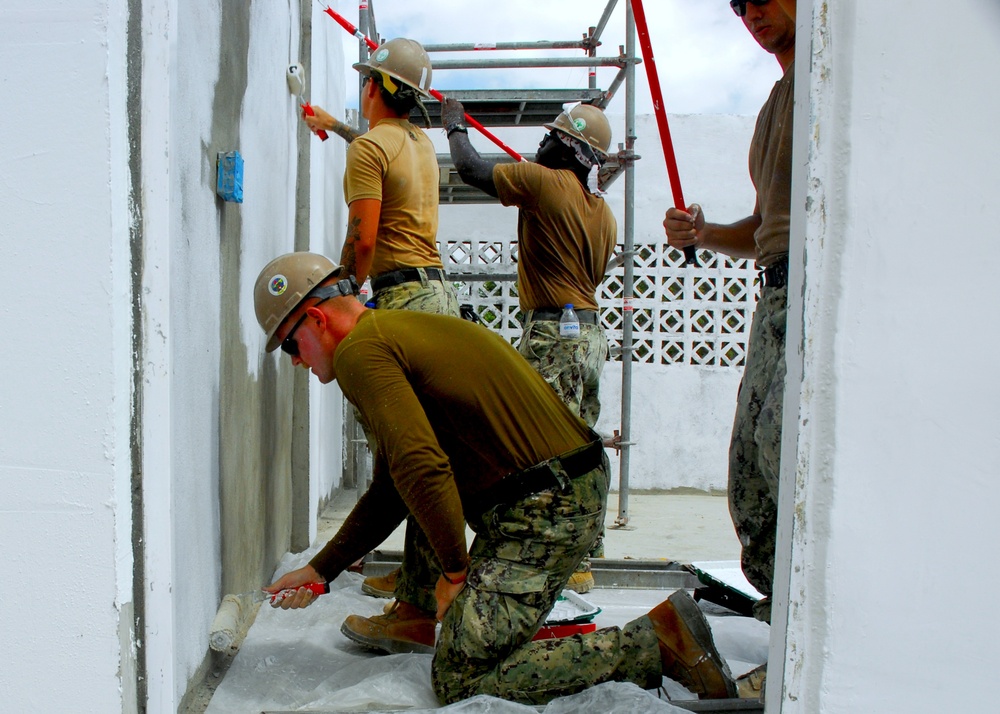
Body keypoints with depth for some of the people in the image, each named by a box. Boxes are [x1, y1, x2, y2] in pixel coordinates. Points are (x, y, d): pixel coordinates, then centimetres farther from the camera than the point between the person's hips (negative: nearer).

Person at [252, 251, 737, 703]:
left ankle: (656, 642, -7)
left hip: (545, 510, -10)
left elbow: (422, 469, -24)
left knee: (458, 680, -6)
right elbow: (388, 492, 25)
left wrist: (455, 569, -8)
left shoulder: (359, 350, -11)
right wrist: (319, 570, 26)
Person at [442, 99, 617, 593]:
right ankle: (583, 556, 18)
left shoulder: (546, 182, -7)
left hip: (553, 332, -9)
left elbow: (472, 169, -4)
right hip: (591, 332, 9)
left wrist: (454, 126, 15)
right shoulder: (603, 212, 16)